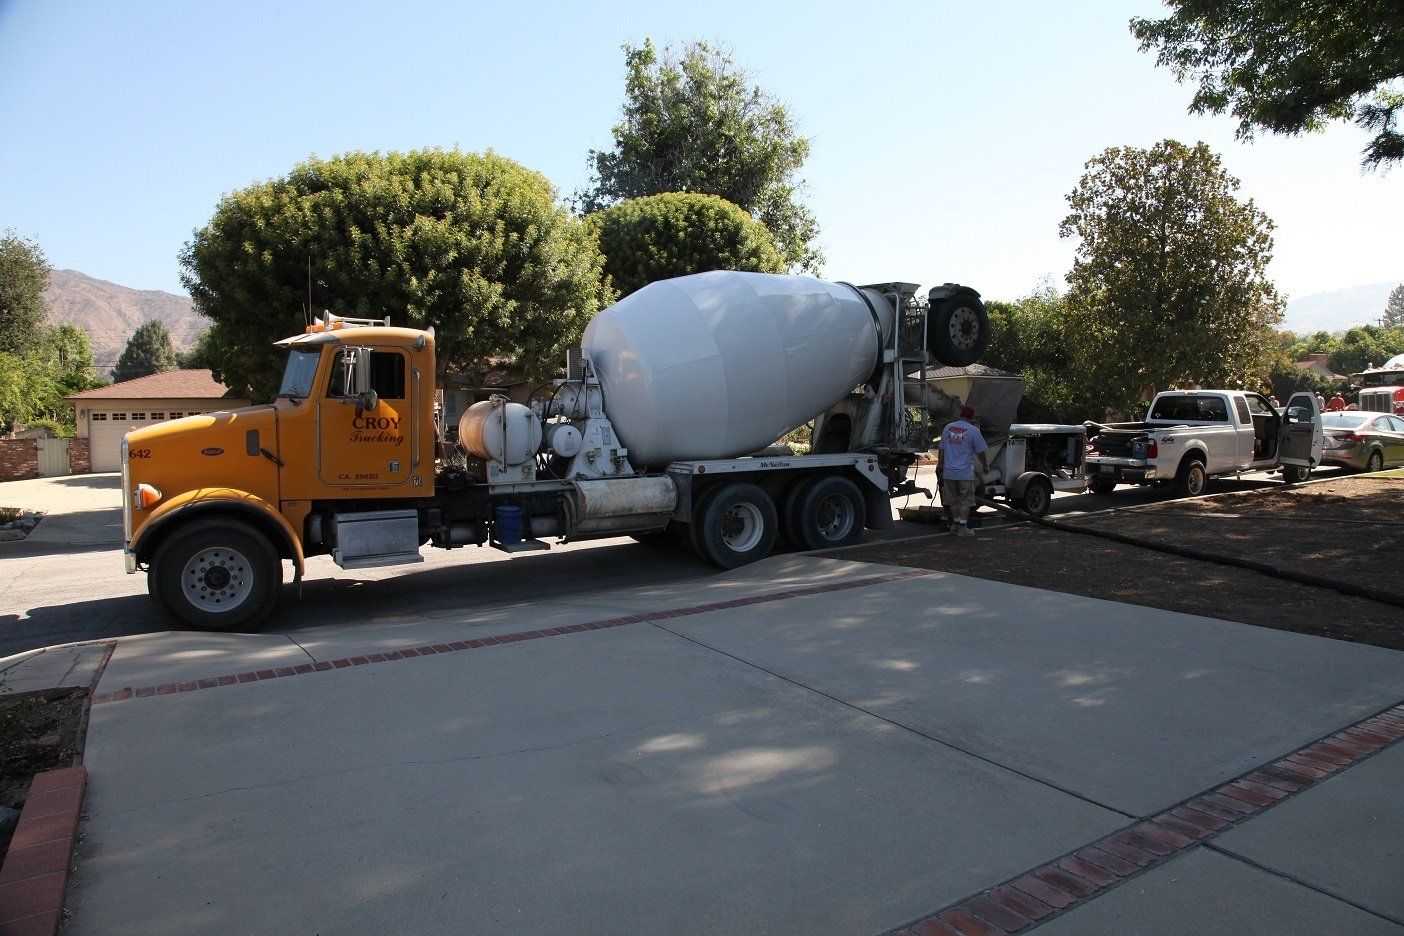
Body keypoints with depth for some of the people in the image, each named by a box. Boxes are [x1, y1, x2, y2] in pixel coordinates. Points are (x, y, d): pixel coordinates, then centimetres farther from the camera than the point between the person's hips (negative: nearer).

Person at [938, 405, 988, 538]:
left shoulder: (947, 428, 5)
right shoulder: (973, 430, -8)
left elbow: (942, 450, 11)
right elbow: (980, 452, -3)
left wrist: (941, 465, 22)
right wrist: (985, 466, 12)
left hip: (949, 472, 4)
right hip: (965, 473, -4)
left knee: (952, 500, 14)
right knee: (965, 501, 4)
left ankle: (956, 524, 22)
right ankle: (963, 528, 4)